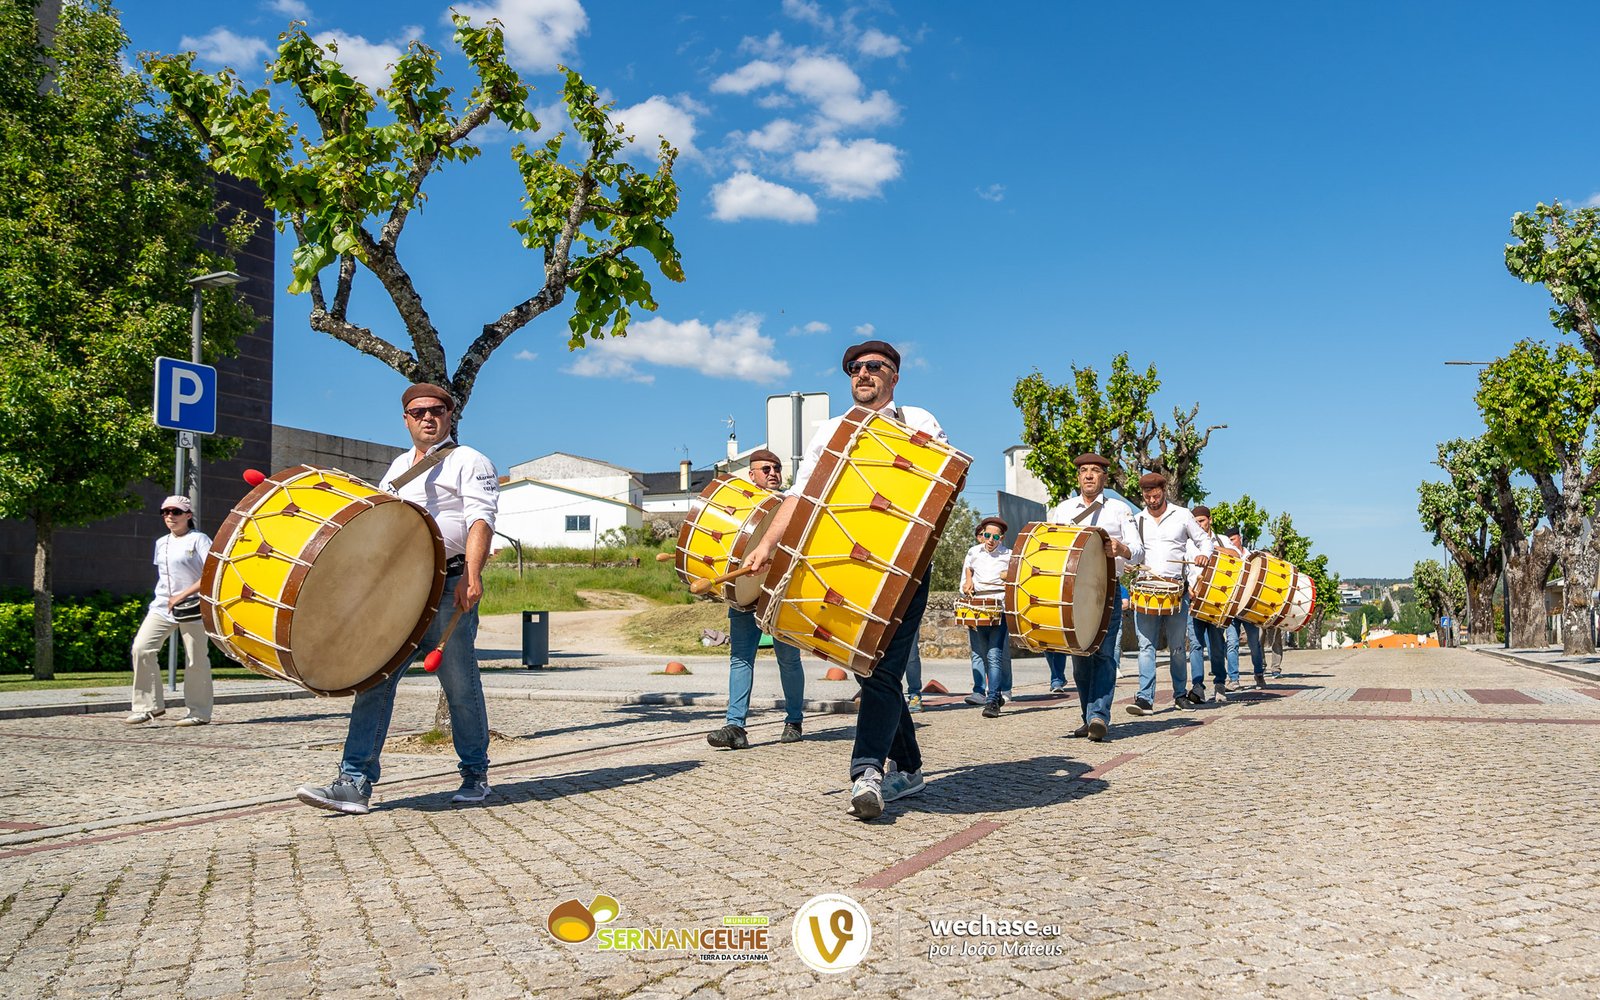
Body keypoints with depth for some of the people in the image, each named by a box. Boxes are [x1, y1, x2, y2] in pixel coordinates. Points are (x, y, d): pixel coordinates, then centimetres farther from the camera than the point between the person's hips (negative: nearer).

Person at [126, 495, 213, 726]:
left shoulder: (199, 539, -3)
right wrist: (168, 598, 9)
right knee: (141, 648, -9)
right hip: (162, 605, 6)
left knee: (195, 660, -1)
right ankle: (150, 704, 0)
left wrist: (183, 595, -16)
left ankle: (199, 712, 9)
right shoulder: (161, 543, 16)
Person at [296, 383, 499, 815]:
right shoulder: (397, 469, 24)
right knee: (373, 680, -4)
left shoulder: (469, 462, 2)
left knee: (460, 686, 2)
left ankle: (475, 775, 17)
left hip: (449, 588, -6)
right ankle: (355, 783, -4)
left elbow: (481, 520, -11)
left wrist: (472, 575, -25)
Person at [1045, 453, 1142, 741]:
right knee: (1079, 656, 4)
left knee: (1105, 654, -14)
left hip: (1107, 590, -3)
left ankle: (1099, 717, -19)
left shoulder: (1119, 510, 9)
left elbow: (1139, 550, 2)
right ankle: (1088, 718, 13)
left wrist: (1122, 549, -21)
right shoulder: (1062, 509, 17)